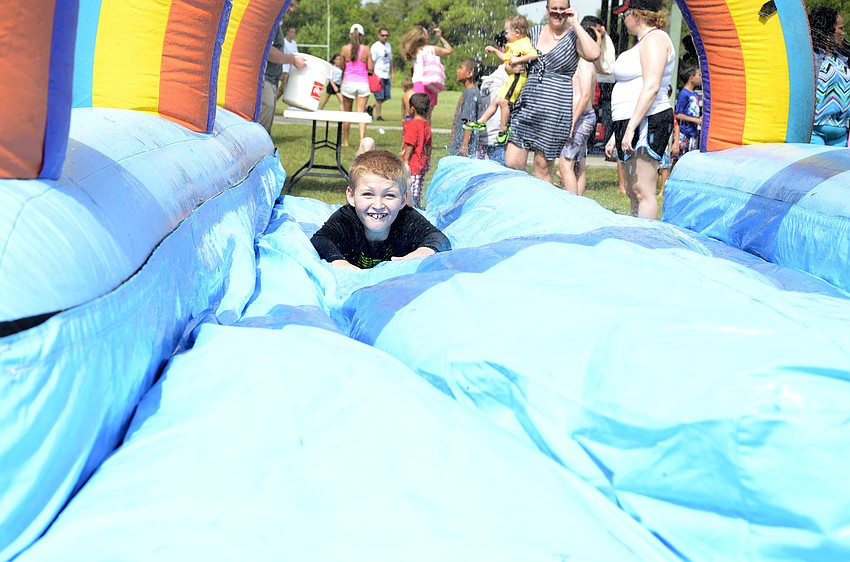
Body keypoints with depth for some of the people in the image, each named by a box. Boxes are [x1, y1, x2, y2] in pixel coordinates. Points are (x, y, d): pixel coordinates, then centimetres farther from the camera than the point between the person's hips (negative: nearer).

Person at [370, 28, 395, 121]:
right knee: (379, 97, -4)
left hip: (387, 76, 7)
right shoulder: (375, 47, -8)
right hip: (378, 76, -7)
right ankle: (378, 115, 7)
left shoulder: (389, 46, 14)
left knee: (386, 97, 8)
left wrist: (393, 73, 19)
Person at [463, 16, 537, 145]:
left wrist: (518, 59, -27)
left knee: (504, 101, -14)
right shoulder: (514, 45, 19)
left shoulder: (524, 44, -13)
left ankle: (503, 129, -6)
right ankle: (481, 122, 17)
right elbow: (506, 58, 29)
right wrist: (494, 50, 30)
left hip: (517, 77, -11)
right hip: (511, 77, 11)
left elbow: (534, 55, -28)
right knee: (496, 100, 12)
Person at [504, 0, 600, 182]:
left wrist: (575, 24, -15)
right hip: (527, 106, 5)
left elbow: (593, 54, -22)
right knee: (512, 164, -3)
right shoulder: (534, 32, 14)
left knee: (543, 167, 1)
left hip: (555, 110, -4)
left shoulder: (573, 37, 0)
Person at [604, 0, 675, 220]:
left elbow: (651, 87, -20)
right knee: (633, 191, 10)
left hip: (647, 122, -11)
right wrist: (616, 135, 23)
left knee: (643, 191, -13)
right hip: (631, 123, 11)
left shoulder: (654, 39, -8)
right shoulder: (644, 41, 24)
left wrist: (630, 127, -26)